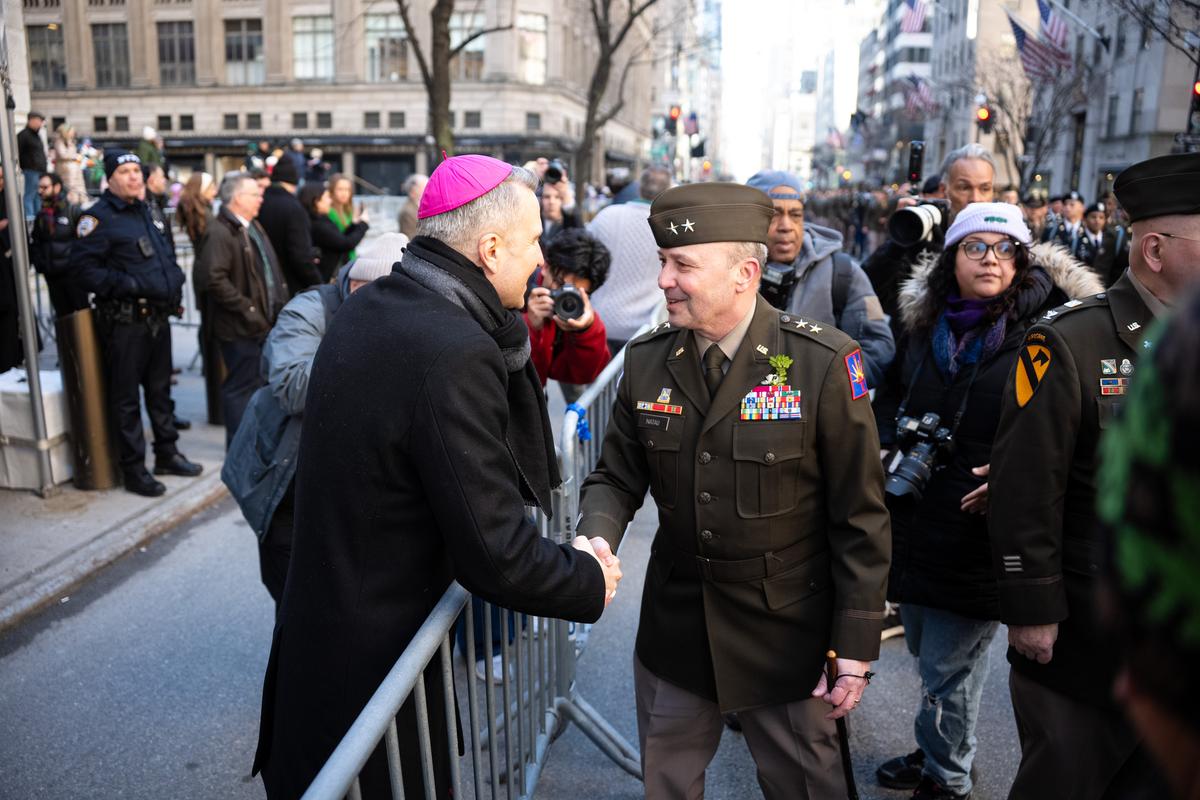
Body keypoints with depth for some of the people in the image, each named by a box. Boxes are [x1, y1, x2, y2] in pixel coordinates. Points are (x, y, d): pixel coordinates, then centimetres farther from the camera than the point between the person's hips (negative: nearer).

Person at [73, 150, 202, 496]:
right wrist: (129, 285, -23)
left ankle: (167, 454, 29)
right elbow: (86, 269, -16)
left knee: (160, 389, 17)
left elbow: (167, 256, 27)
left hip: (158, 317, 8)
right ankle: (133, 469, 9)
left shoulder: (147, 213, 16)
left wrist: (174, 279, 9)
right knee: (126, 396, 1)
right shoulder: (98, 218, -9)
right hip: (124, 321, -8)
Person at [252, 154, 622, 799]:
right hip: (373, 666, -8)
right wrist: (589, 578, -10)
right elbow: (496, 556, -27)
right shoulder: (455, 356, -30)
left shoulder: (364, 309, 0)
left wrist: (507, 333, -1)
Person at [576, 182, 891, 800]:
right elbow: (616, 477, 3)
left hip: (785, 631, -3)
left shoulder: (823, 363, -17)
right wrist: (595, 540, -19)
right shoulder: (645, 360, -4)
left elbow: (859, 516, -12)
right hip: (673, 625, 4)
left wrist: (856, 648, -10)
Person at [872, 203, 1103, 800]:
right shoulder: (923, 326, 7)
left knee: (948, 669, 5)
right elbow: (889, 398, 19)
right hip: (914, 523, 5)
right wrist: (890, 445, 2)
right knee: (928, 655, 21)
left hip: (980, 532, -5)